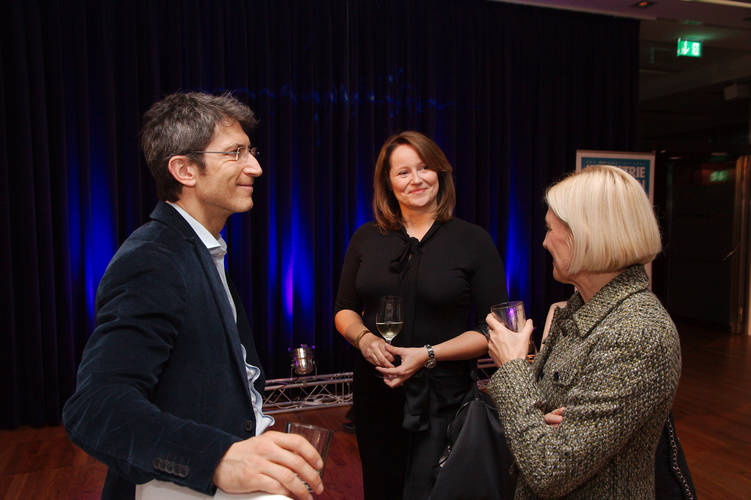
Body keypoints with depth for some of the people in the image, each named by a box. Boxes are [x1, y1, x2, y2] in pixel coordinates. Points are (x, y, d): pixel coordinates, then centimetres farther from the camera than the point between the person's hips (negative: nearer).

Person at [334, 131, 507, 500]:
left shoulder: (473, 240, -6)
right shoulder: (366, 238, 4)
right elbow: (344, 310, 10)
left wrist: (429, 354, -17)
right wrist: (364, 338, -11)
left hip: (442, 396, -3)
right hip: (374, 393, 4)